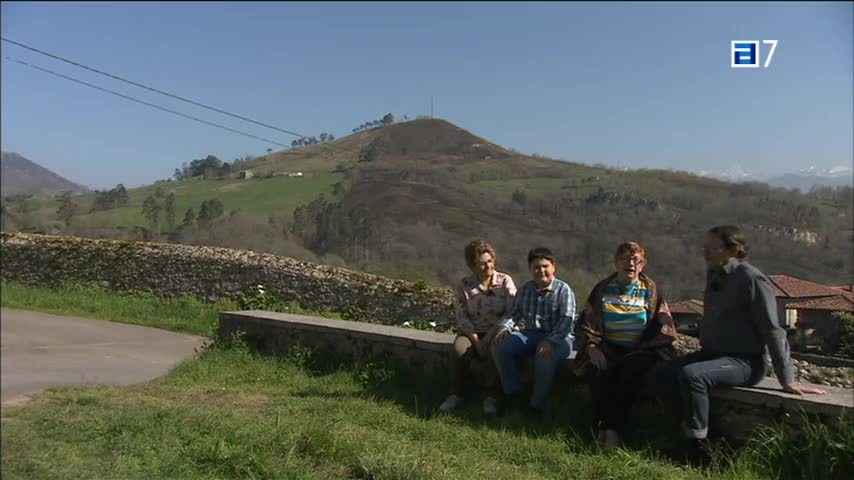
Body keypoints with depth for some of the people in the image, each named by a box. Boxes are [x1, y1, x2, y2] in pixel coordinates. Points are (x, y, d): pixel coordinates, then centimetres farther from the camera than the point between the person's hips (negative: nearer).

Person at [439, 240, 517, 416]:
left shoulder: (505, 281, -2)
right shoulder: (463, 285, 0)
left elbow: (511, 313, -10)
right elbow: (462, 317, -4)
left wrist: (489, 337, -19)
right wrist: (476, 340, -17)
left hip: (497, 332, -1)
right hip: (471, 332, 1)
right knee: (460, 350, -30)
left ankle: (490, 396, -14)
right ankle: (459, 393, -7)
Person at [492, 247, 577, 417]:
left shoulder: (563, 290, -9)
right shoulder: (525, 289, 10)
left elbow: (567, 319, -19)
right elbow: (515, 313, 13)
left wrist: (551, 341, -33)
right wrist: (505, 327, -10)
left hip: (558, 337, -6)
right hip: (530, 334, 6)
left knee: (544, 357, -38)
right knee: (500, 346, -16)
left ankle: (537, 404, -18)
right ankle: (513, 392, -3)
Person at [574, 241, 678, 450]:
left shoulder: (650, 291, 9)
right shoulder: (603, 289, 13)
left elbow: (663, 329, 3)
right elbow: (585, 323, 14)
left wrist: (640, 351, -9)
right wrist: (590, 345, -5)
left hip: (638, 351, -1)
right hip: (608, 348, 1)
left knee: (632, 370, -35)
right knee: (596, 366, -33)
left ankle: (612, 426, -28)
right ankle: (604, 424, -28)